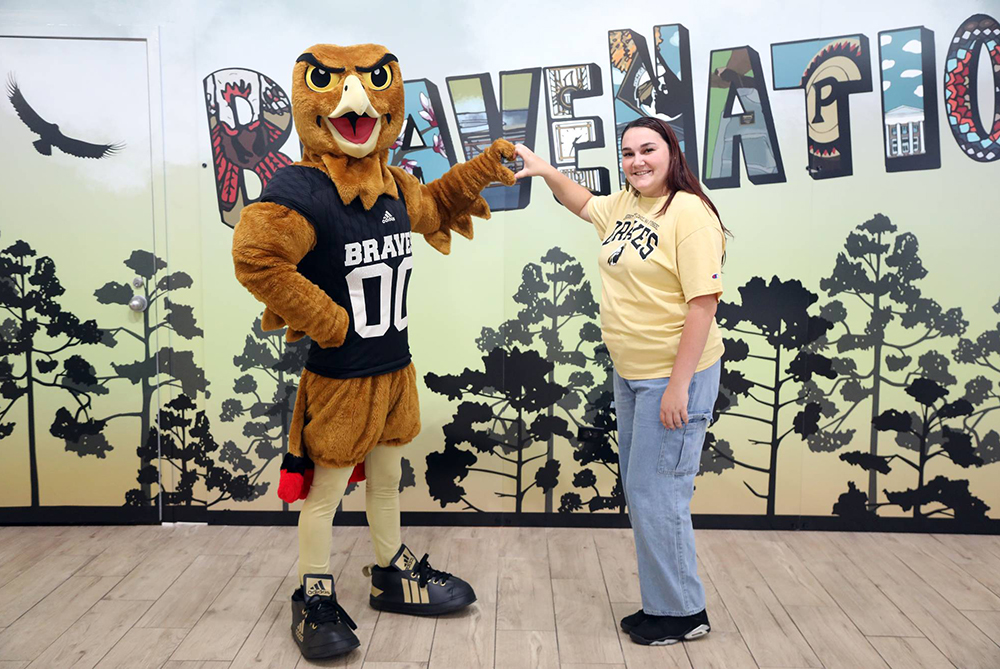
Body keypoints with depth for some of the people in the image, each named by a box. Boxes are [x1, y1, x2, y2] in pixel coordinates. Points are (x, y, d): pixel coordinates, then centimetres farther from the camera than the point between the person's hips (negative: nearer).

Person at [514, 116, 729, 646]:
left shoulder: (689, 212, -16)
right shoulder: (624, 206, 9)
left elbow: (703, 303, -20)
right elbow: (584, 202, 32)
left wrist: (678, 386, -22)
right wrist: (545, 171, 16)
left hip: (675, 374, -9)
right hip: (629, 373, 9)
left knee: (655, 492, -4)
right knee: (638, 489, 15)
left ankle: (682, 613, 16)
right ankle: (660, 604, 31)